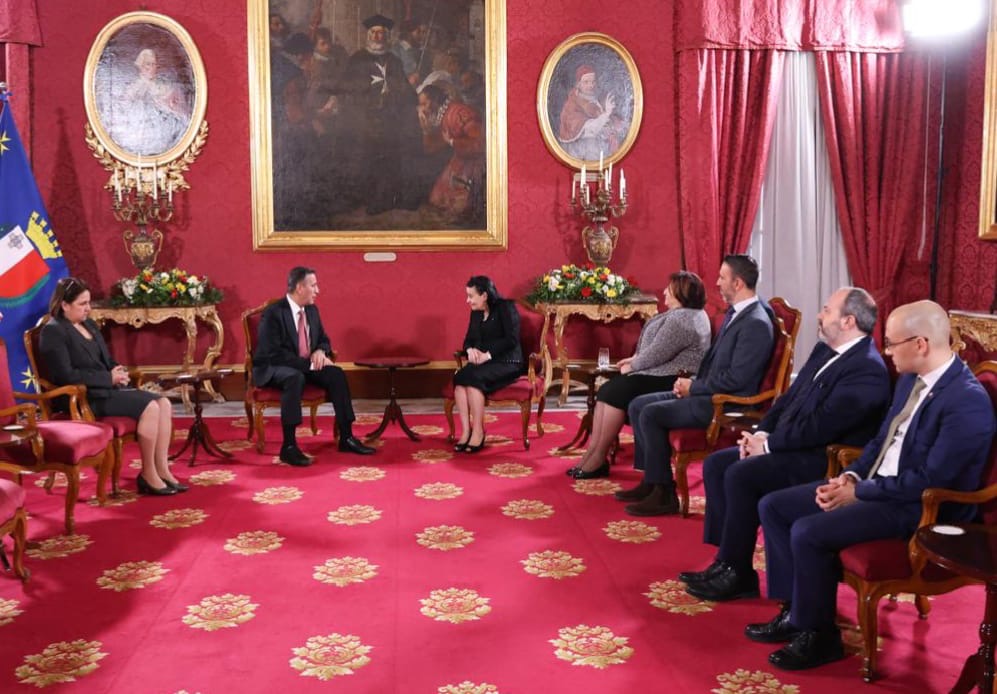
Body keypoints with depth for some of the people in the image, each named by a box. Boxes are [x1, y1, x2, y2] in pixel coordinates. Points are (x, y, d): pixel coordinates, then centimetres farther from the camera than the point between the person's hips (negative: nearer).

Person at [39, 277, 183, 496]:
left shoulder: (89, 325, 17)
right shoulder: (53, 332, -9)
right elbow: (66, 376, -19)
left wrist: (118, 371, -1)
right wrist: (109, 378, -17)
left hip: (108, 388, 9)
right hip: (84, 397, -9)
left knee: (164, 403, -11)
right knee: (150, 408, -24)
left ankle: (162, 469, -11)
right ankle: (147, 474, -14)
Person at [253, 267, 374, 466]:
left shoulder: (311, 310, 7)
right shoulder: (273, 313, -17)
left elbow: (323, 339, 18)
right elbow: (273, 354, -23)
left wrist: (320, 351, -8)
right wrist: (309, 363, -25)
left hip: (306, 366, 7)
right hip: (272, 370, -7)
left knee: (336, 373, -17)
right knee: (295, 378, -39)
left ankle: (346, 438, -13)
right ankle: (289, 446, -38)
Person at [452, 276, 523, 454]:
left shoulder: (505, 307, -5)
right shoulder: (476, 313, 16)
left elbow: (511, 339, -14)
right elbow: (468, 339, 18)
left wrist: (488, 354, -21)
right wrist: (470, 350, -6)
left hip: (507, 363, -6)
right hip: (482, 361, 6)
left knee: (473, 377, -33)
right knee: (459, 377, -26)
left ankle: (478, 432, -28)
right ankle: (466, 430, -29)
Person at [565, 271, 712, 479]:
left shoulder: (682, 319, -18)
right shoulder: (683, 314, 18)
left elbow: (657, 353, -20)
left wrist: (632, 366, -4)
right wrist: (635, 359, 10)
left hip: (670, 383, -11)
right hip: (660, 374, 11)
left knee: (616, 392, -19)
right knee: (607, 390, -4)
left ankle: (598, 459, -13)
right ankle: (592, 453, -11)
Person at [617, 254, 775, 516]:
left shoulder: (756, 323, -19)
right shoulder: (735, 313, 12)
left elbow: (736, 378, -24)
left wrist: (693, 387, -13)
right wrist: (692, 382, 4)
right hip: (707, 393, 10)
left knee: (651, 414, -21)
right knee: (638, 406, 5)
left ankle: (664, 493, -11)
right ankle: (651, 480, 11)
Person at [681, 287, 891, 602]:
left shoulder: (868, 369, -18)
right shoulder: (824, 351, 13)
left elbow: (820, 425, -24)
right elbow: (789, 398, 17)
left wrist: (768, 444, -16)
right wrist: (761, 433, 0)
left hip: (825, 461, -10)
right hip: (792, 446, 10)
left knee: (741, 475, -25)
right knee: (716, 464, -1)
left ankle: (737, 575, -11)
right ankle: (728, 561, 1)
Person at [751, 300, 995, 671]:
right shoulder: (911, 378, 7)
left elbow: (927, 481, -24)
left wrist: (857, 493, -18)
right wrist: (850, 476, -2)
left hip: (918, 508, -10)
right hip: (874, 484, 10)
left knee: (808, 531, -26)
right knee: (773, 506, 2)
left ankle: (818, 634, -6)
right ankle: (796, 609, 10)